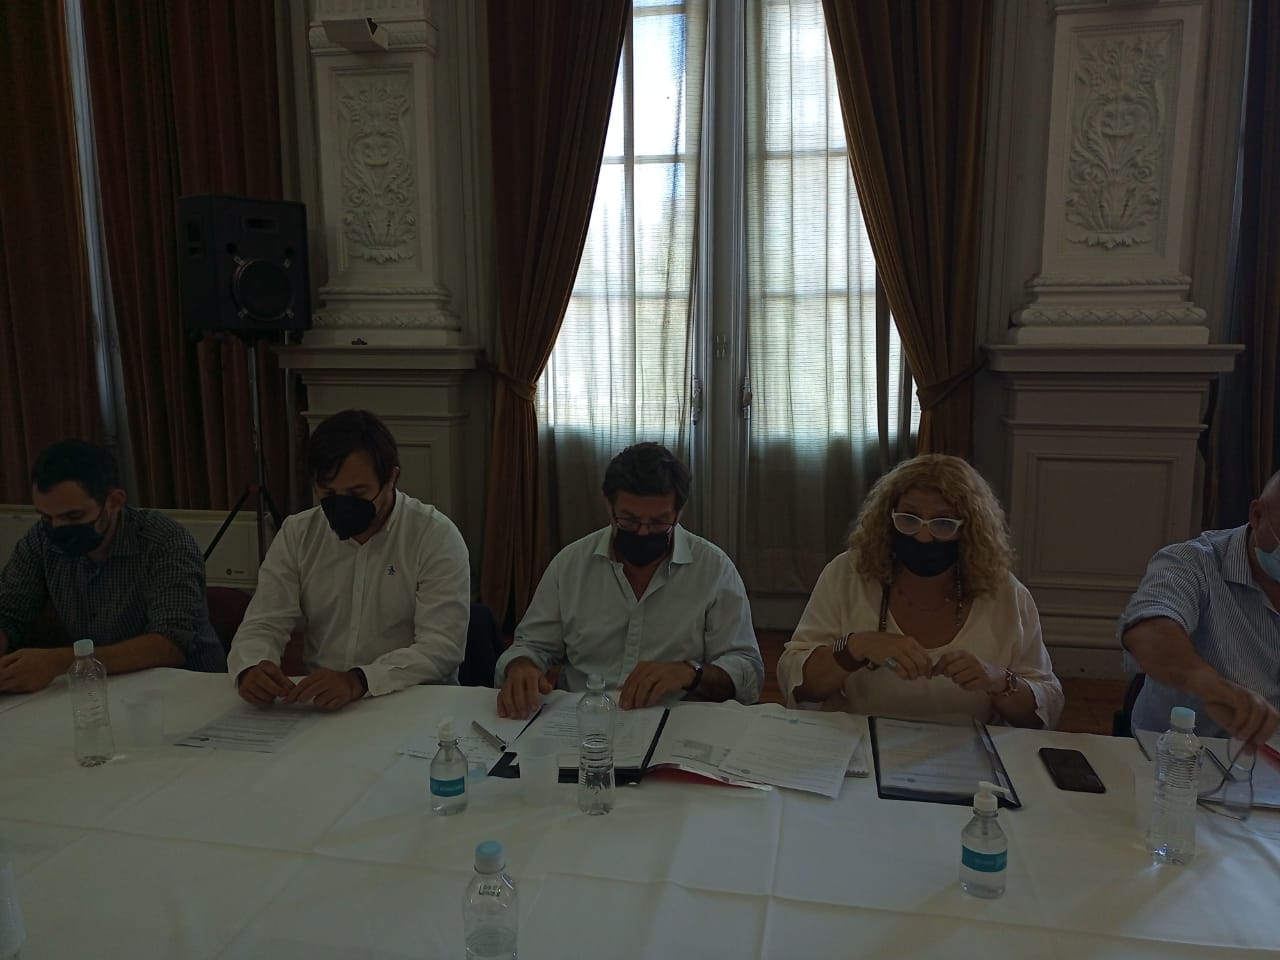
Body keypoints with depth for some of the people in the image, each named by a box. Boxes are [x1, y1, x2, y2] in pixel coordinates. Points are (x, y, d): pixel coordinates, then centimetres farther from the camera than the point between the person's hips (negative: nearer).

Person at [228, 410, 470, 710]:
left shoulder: (436, 537, -9)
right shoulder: (296, 534, 4)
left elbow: (442, 647, -16)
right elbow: (263, 625, 3)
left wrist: (359, 681, -32)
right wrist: (251, 669, -21)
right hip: (317, 707, 3)